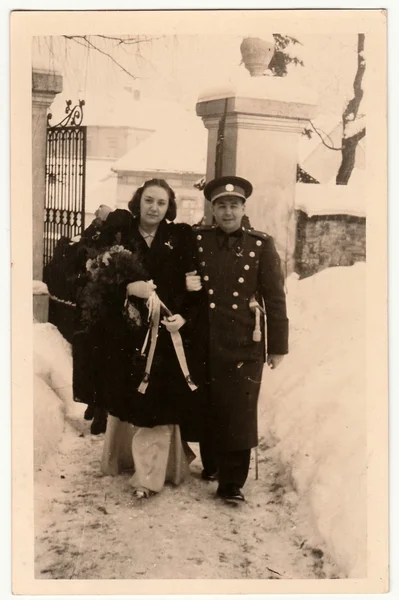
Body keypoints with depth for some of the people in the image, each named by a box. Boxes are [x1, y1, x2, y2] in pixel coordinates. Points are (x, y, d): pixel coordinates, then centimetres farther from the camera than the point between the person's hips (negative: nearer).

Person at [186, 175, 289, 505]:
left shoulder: (262, 245, 0)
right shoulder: (196, 240, 4)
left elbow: (275, 297, 0)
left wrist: (278, 345, -1)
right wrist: (187, 285, -10)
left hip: (246, 344, -2)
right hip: (205, 342, 2)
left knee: (240, 412, 0)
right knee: (208, 407, 13)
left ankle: (232, 482, 11)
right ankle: (211, 464, 33)